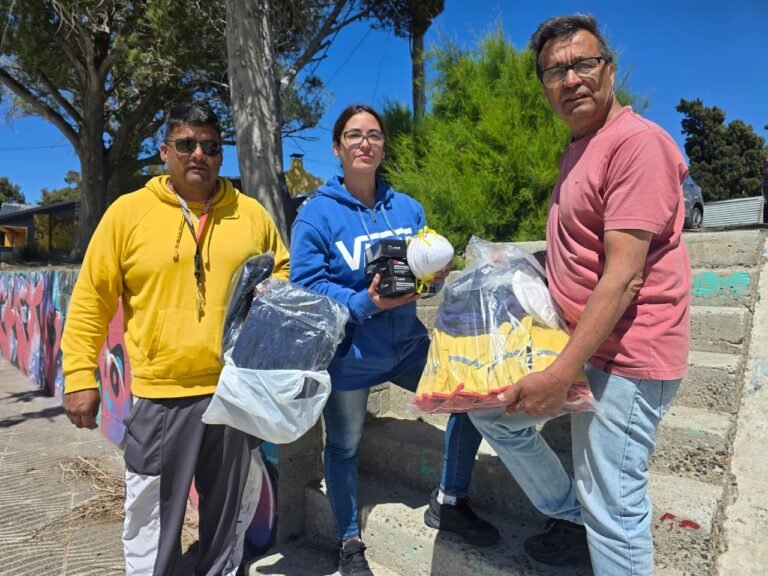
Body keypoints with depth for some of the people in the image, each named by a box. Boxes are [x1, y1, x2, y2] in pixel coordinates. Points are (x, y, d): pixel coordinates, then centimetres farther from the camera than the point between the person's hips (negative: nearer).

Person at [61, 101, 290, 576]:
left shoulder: (251, 213, 3)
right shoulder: (128, 212, -3)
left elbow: (284, 277, 16)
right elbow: (90, 300, 0)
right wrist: (80, 376, -3)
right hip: (161, 396, -2)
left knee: (228, 514, 20)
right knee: (152, 520, 13)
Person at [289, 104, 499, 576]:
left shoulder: (409, 209, 4)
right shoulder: (317, 214, -10)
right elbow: (307, 285, -15)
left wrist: (436, 275, -15)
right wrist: (364, 303, -28)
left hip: (407, 342, 4)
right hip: (348, 352, -4)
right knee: (344, 445, 10)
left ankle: (448, 503, 24)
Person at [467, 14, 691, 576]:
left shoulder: (637, 141, -16)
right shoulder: (577, 150, 14)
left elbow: (623, 276, -23)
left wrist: (560, 373, -25)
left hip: (627, 357, -9)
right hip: (578, 343, 9)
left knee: (612, 509, -1)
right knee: (493, 411, 15)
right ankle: (572, 517, 30)